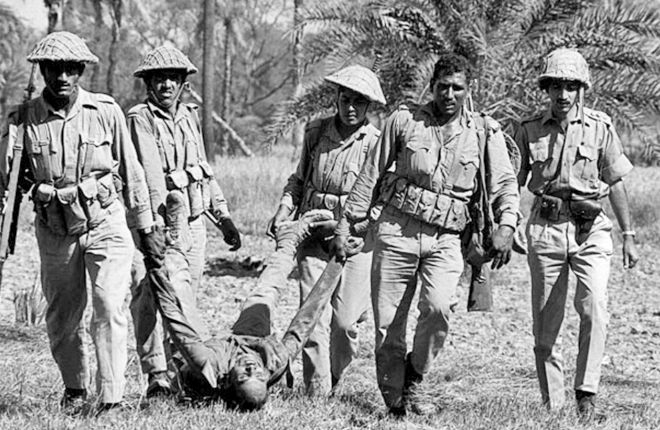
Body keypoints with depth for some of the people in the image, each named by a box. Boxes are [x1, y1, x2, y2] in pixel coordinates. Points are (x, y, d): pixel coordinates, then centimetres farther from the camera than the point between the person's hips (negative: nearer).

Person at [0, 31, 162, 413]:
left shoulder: (105, 112, -6)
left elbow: (131, 171, 4)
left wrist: (146, 228, 8)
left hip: (105, 223, -2)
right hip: (55, 230, 2)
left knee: (110, 308, -15)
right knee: (62, 318, 10)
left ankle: (112, 398, -12)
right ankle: (75, 390, 32)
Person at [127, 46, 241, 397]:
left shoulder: (189, 116, 13)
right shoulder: (140, 118, -7)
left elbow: (205, 169, 21)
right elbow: (151, 173, -18)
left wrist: (223, 215, 18)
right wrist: (158, 220, -27)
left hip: (193, 221, 5)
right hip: (155, 221, -5)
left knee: (184, 299, 6)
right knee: (149, 298, -11)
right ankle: (156, 375, -12)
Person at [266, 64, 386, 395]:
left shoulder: (376, 143, -6)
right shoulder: (316, 132, 6)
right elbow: (299, 179, 19)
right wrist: (284, 211, 5)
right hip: (312, 233, 2)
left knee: (345, 320, -2)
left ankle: (335, 377, 23)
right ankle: (316, 392, -3)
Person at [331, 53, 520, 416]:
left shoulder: (483, 131, 5)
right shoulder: (404, 122, 4)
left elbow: (504, 183, 4)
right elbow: (370, 176, 10)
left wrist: (505, 226, -13)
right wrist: (345, 225, 8)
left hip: (445, 239, -1)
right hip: (396, 231, 1)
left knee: (438, 307, -25)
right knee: (388, 322, -1)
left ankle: (413, 382, -4)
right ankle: (394, 401, 13)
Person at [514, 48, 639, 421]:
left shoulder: (600, 127, 1)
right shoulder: (530, 131, 4)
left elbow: (616, 183, 7)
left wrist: (629, 236, 7)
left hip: (591, 228, -1)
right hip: (546, 228, 1)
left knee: (594, 307, -23)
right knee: (545, 325, 3)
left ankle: (587, 392, -16)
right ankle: (552, 406, 12)